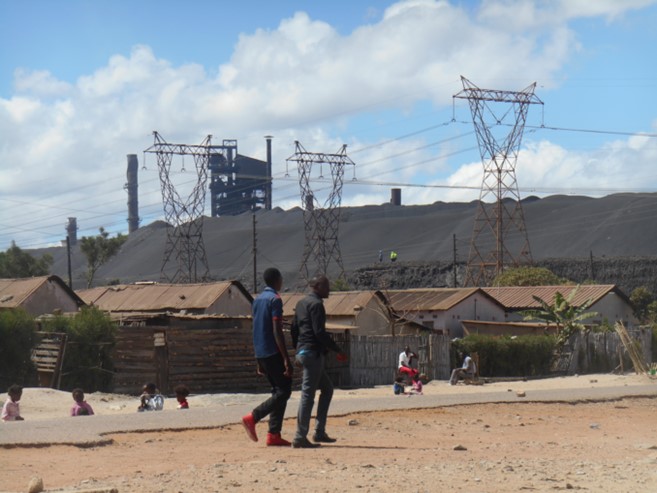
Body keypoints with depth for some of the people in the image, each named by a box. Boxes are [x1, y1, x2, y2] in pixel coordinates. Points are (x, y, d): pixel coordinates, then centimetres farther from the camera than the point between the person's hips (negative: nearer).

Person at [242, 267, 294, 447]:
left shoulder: (257, 300, 16)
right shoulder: (275, 299, -11)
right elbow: (277, 331, -18)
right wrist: (286, 359, -20)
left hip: (261, 353, 9)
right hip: (273, 353, -9)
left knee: (278, 391, 11)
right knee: (284, 390, -5)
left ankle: (274, 435, 4)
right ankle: (253, 417, -16)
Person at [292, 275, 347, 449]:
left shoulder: (301, 303, 18)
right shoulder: (316, 304, -11)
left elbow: (294, 329, 21)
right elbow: (320, 332, -19)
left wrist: (298, 352, 26)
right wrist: (338, 350, -13)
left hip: (302, 351, 10)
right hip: (313, 352, -10)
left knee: (327, 388, 18)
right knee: (308, 394, -9)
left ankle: (319, 432, 15)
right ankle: (300, 437, -9)